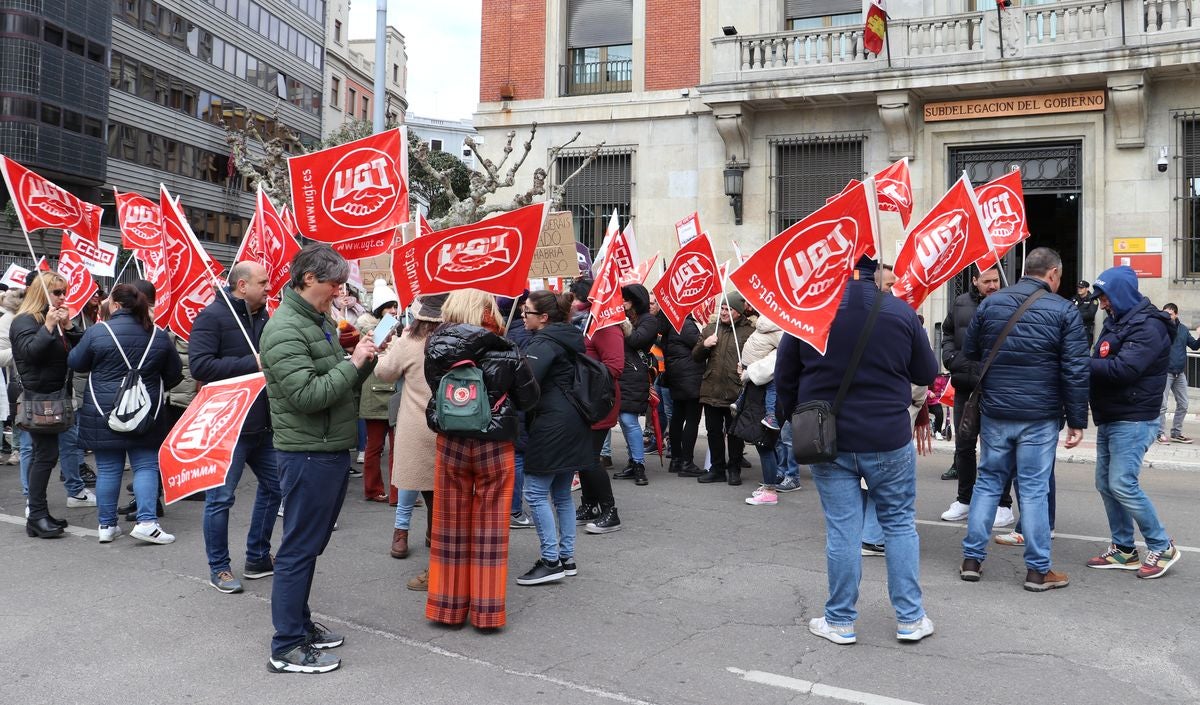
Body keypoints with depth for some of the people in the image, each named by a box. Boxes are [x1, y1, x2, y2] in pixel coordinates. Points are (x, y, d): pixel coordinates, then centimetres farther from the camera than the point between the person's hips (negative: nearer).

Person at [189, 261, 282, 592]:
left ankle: (258, 558, 29)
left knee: (274, 486, 14)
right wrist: (253, 364, -21)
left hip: (262, 424, 8)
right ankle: (219, 568, 18)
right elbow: (200, 365, -21)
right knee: (221, 497, 3)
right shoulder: (212, 316, -11)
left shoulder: (264, 318, 11)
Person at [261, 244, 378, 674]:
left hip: (332, 449, 10)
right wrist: (352, 363, -18)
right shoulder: (285, 330, -17)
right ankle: (287, 649, 10)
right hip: (308, 455, -9)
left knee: (312, 545, 19)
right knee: (299, 549, 0)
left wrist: (365, 360, 0)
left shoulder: (322, 322, 13)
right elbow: (307, 395, -25)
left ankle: (300, 624, 32)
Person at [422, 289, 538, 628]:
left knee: (451, 525, 14)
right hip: (495, 445, -2)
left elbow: (435, 386, 7)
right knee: (489, 528, 9)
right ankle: (487, 611, 16)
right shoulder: (504, 351, -11)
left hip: (450, 444, 2)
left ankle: (447, 605, 23)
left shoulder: (437, 348, -6)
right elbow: (529, 397, -5)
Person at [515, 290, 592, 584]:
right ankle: (567, 557, 19)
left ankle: (551, 560, -3)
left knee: (535, 492, -4)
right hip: (573, 424, 10)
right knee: (562, 494, 14)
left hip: (552, 425, -10)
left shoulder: (544, 342, -12)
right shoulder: (570, 338, 16)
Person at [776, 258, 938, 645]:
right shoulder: (901, 311, -6)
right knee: (900, 524, 13)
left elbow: (784, 375, 1)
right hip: (889, 438, 0)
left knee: (842, 530, 6)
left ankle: (840, 621, 16)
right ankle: (910, 618, 19)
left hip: (828, 439, 0)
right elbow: (927, 373, 3)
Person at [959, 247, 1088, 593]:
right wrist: (1077, 420, -4)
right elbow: (1076, 371, -8)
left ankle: (972, 558, 15)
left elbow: (969, 354, 9)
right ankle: (1038, 570, 11)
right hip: (1040, 417, -3)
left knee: (988, 481, 13)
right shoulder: (1064, 311, -5)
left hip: (994, 413, 3)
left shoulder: (990, 303, 3)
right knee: (1034, 489, 3)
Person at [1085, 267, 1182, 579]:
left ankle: (1162, 547, 5)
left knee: (1122, 484, -12)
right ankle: (1123, 550, 19)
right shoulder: (1115, 322, 15)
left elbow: (1123, 369, -25)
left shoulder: (1148, 327, -15)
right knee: (1105, 484, 9)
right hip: (1109, 418, 9)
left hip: (1133, 420, -9)